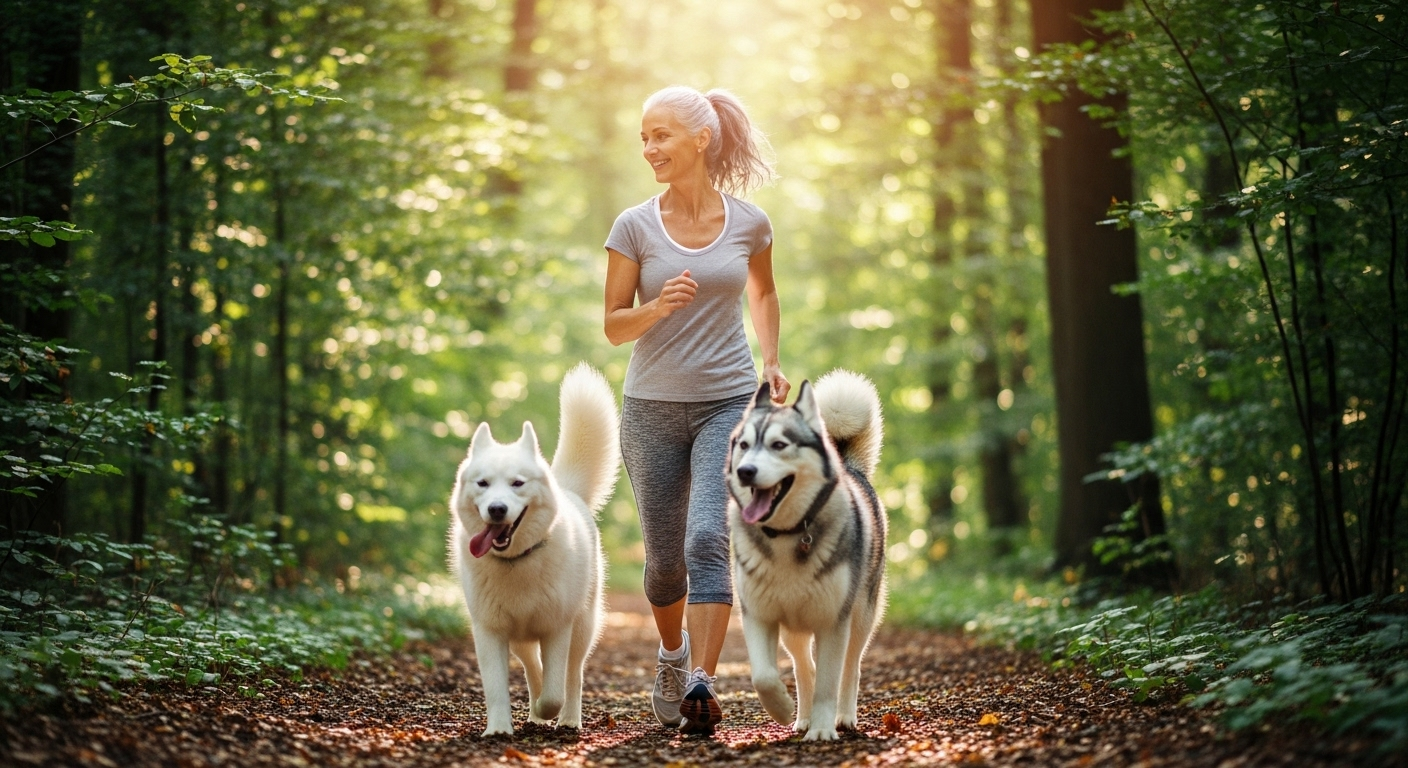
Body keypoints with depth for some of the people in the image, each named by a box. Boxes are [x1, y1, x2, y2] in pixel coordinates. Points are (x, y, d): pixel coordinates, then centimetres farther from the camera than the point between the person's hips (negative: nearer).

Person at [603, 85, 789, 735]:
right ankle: (672, 654, 39)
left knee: (708, 539, -19)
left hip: (730, 404, -1)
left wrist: (772, 361, 8)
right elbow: (613, 326, -1)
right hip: (653, 410, 1)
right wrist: (660, 306, -20)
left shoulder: (749, 223, 0)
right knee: (664, 558, 10)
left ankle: (701, 684, -19)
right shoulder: (635, 226, -3)